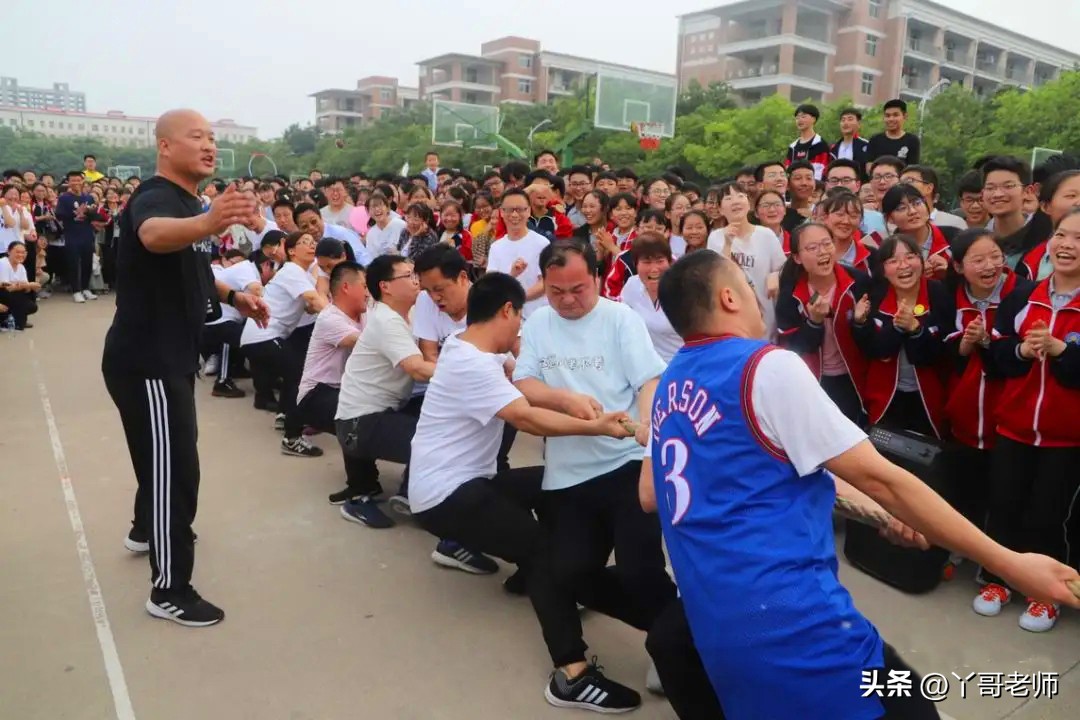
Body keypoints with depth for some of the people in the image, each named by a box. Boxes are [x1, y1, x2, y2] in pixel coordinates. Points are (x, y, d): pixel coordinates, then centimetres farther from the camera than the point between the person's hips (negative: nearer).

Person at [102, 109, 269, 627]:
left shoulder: (187, 201, 12)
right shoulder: (156, 197, -20)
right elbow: (155, 235, -46)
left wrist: (233, 296, 16)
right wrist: (206, 223, -66)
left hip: (169, 355, 10)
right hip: (145, 360, -10)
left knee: (167, 456, 27)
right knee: (174, 467, -7)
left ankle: (146, 530, 51)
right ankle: (170, 592, 4)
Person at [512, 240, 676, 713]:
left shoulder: (621, 319, -1)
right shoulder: (537, 325, 10)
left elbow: (650, 381, -10)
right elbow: (523, 387, 2)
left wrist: (644, 425, -30)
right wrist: (565, 398, -18)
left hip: (627, 463, -4)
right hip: (567, 474, 4)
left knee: (638, 570, -12)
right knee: (568, 572, -5)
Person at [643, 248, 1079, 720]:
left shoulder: (669, 386, 10)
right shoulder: (765, 365, -12)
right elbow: (878, 477, -13)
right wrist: (1011, 563, -5)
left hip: (713, 621, 8)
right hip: (788, 619, -8)